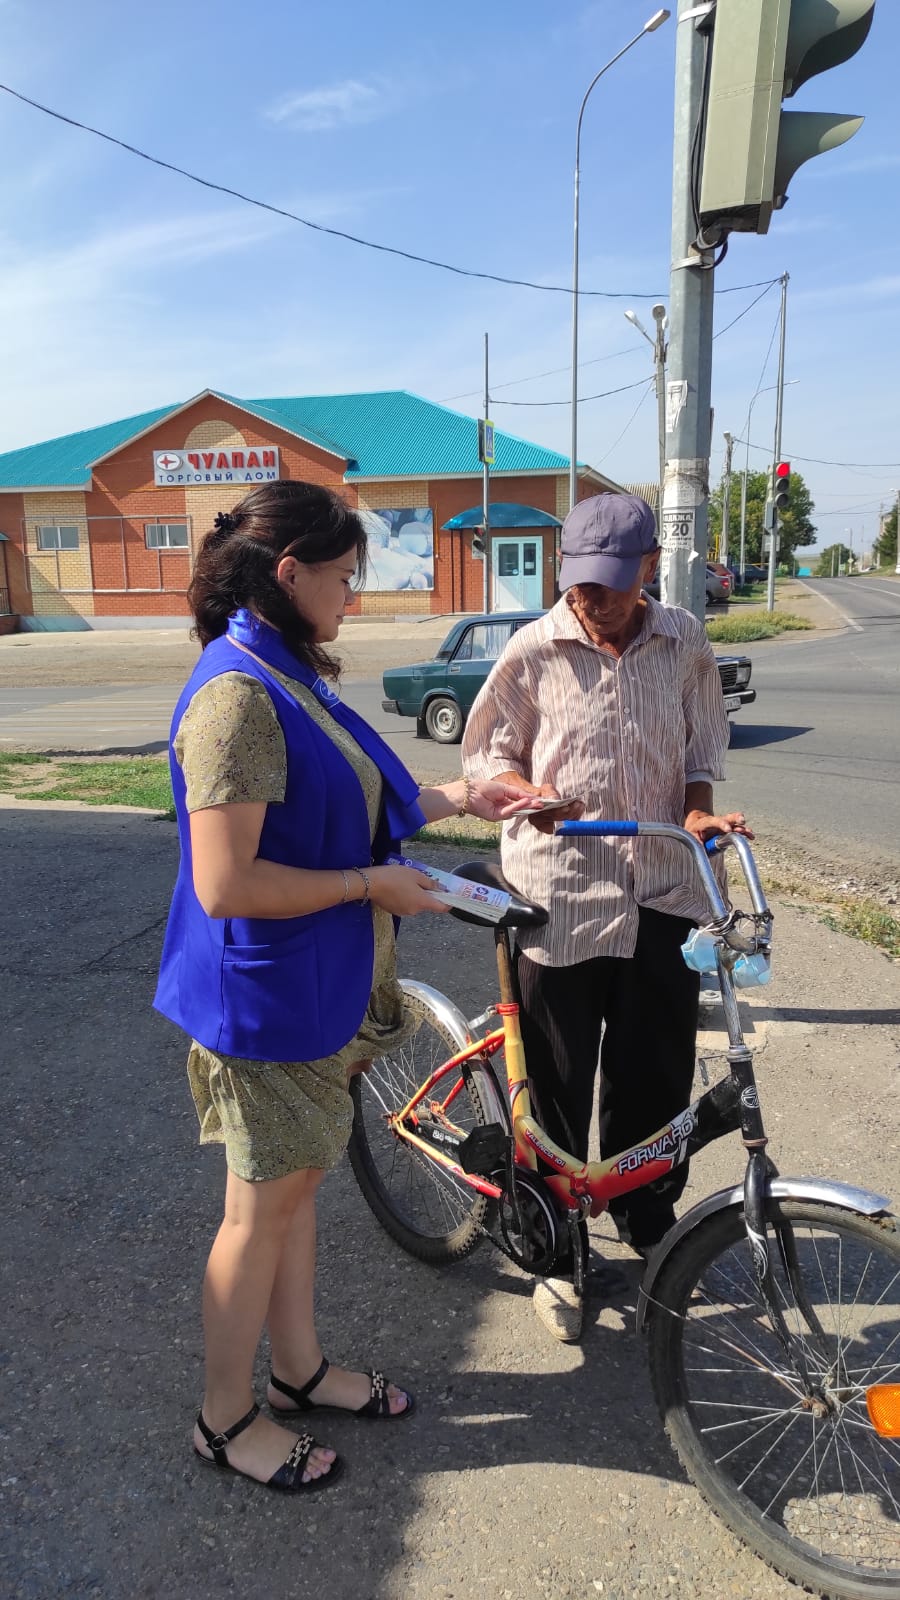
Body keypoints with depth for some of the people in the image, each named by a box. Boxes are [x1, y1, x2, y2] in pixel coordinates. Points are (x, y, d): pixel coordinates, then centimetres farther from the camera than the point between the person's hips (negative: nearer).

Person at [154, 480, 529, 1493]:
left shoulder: (289, 680, 8)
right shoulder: (237, 695, -24)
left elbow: (341, 809, 13)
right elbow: (225, 885, -28)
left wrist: (456, 797, 9)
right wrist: (373, 886, -20)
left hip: (317, 987, 9)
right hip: (262, 994, -9)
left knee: (298, 1184, 22)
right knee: (263, 1209, 9)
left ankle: (300, 1369, 43)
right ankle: (226, 1418, 33)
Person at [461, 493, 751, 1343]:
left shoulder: (685, 644, 3)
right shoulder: (533, 650, -5)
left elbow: (700, 750, 13)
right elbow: (488, 749, 3)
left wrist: (699, 813, -6)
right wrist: (529, 793, -17)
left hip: (661, 897, 3)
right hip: (559, 897, -2)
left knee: (657, 1079, 15)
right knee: (556, 1088, 8)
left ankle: (649, 1226, 41)